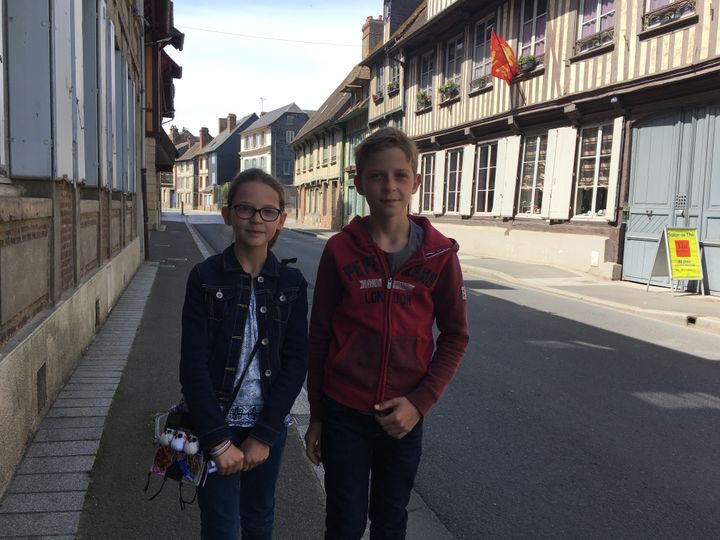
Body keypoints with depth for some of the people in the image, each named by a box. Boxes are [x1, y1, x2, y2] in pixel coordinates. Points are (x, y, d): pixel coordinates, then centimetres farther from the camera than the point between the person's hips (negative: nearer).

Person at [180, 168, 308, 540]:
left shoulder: (291, 283, -4)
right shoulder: (205, 278, -10)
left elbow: (295, 362, -6)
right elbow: (193, 366, -12)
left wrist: (263, 435, -11)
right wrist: (219, 440, -15)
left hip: (269, 425, 2)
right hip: (215, 423, -2)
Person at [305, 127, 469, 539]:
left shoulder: (439, 254, -6)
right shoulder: (340, 250, -7)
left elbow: (455, 336, 0)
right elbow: (319, 336, -1)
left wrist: (420, 402, -11)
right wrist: (316, 416, 3)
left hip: (403, 417, 1)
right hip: (344, 413, -1)